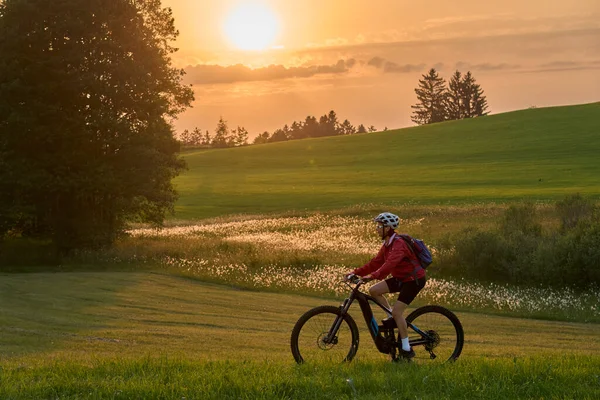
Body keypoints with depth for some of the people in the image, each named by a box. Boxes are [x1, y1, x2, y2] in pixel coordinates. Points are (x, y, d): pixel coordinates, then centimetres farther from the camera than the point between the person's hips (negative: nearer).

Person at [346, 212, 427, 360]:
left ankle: (406, 350, -5)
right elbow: (376, 262, 8)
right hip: (401, 278, 9)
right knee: (374, 290, -3)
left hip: (414, 280, -9)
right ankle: (393, 319, 11)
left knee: (397, 312, -15)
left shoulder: (399, 244, -23)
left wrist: (373, 276, -46)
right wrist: (356, 272, 1)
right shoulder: (387, 245, 8)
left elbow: (390, 264, -37)